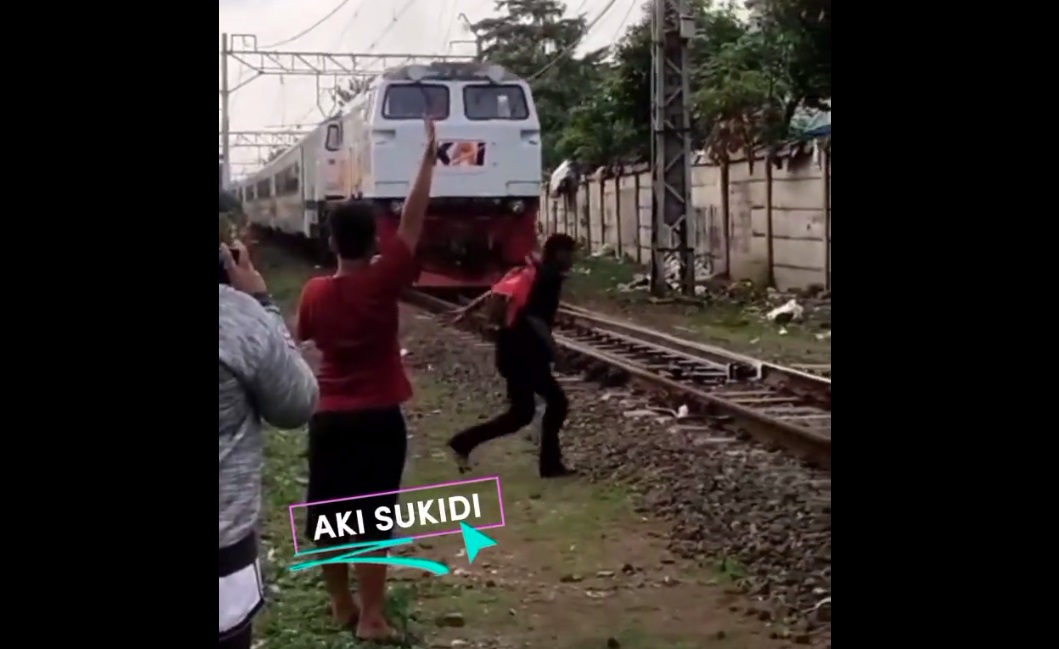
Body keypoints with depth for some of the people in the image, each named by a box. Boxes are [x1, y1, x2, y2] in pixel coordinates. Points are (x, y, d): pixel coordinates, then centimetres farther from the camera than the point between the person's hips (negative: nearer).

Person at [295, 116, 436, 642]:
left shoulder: (314, 293, -2)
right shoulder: (382, 282, -13)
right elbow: (413, 220, -11)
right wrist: (429, 154, -7)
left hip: (328, 418, 4)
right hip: (378, 419, -4)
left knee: (329, 515, 12)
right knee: (373, 518, 0)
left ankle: (342, 606, 23)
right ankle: (371, 617, 3)